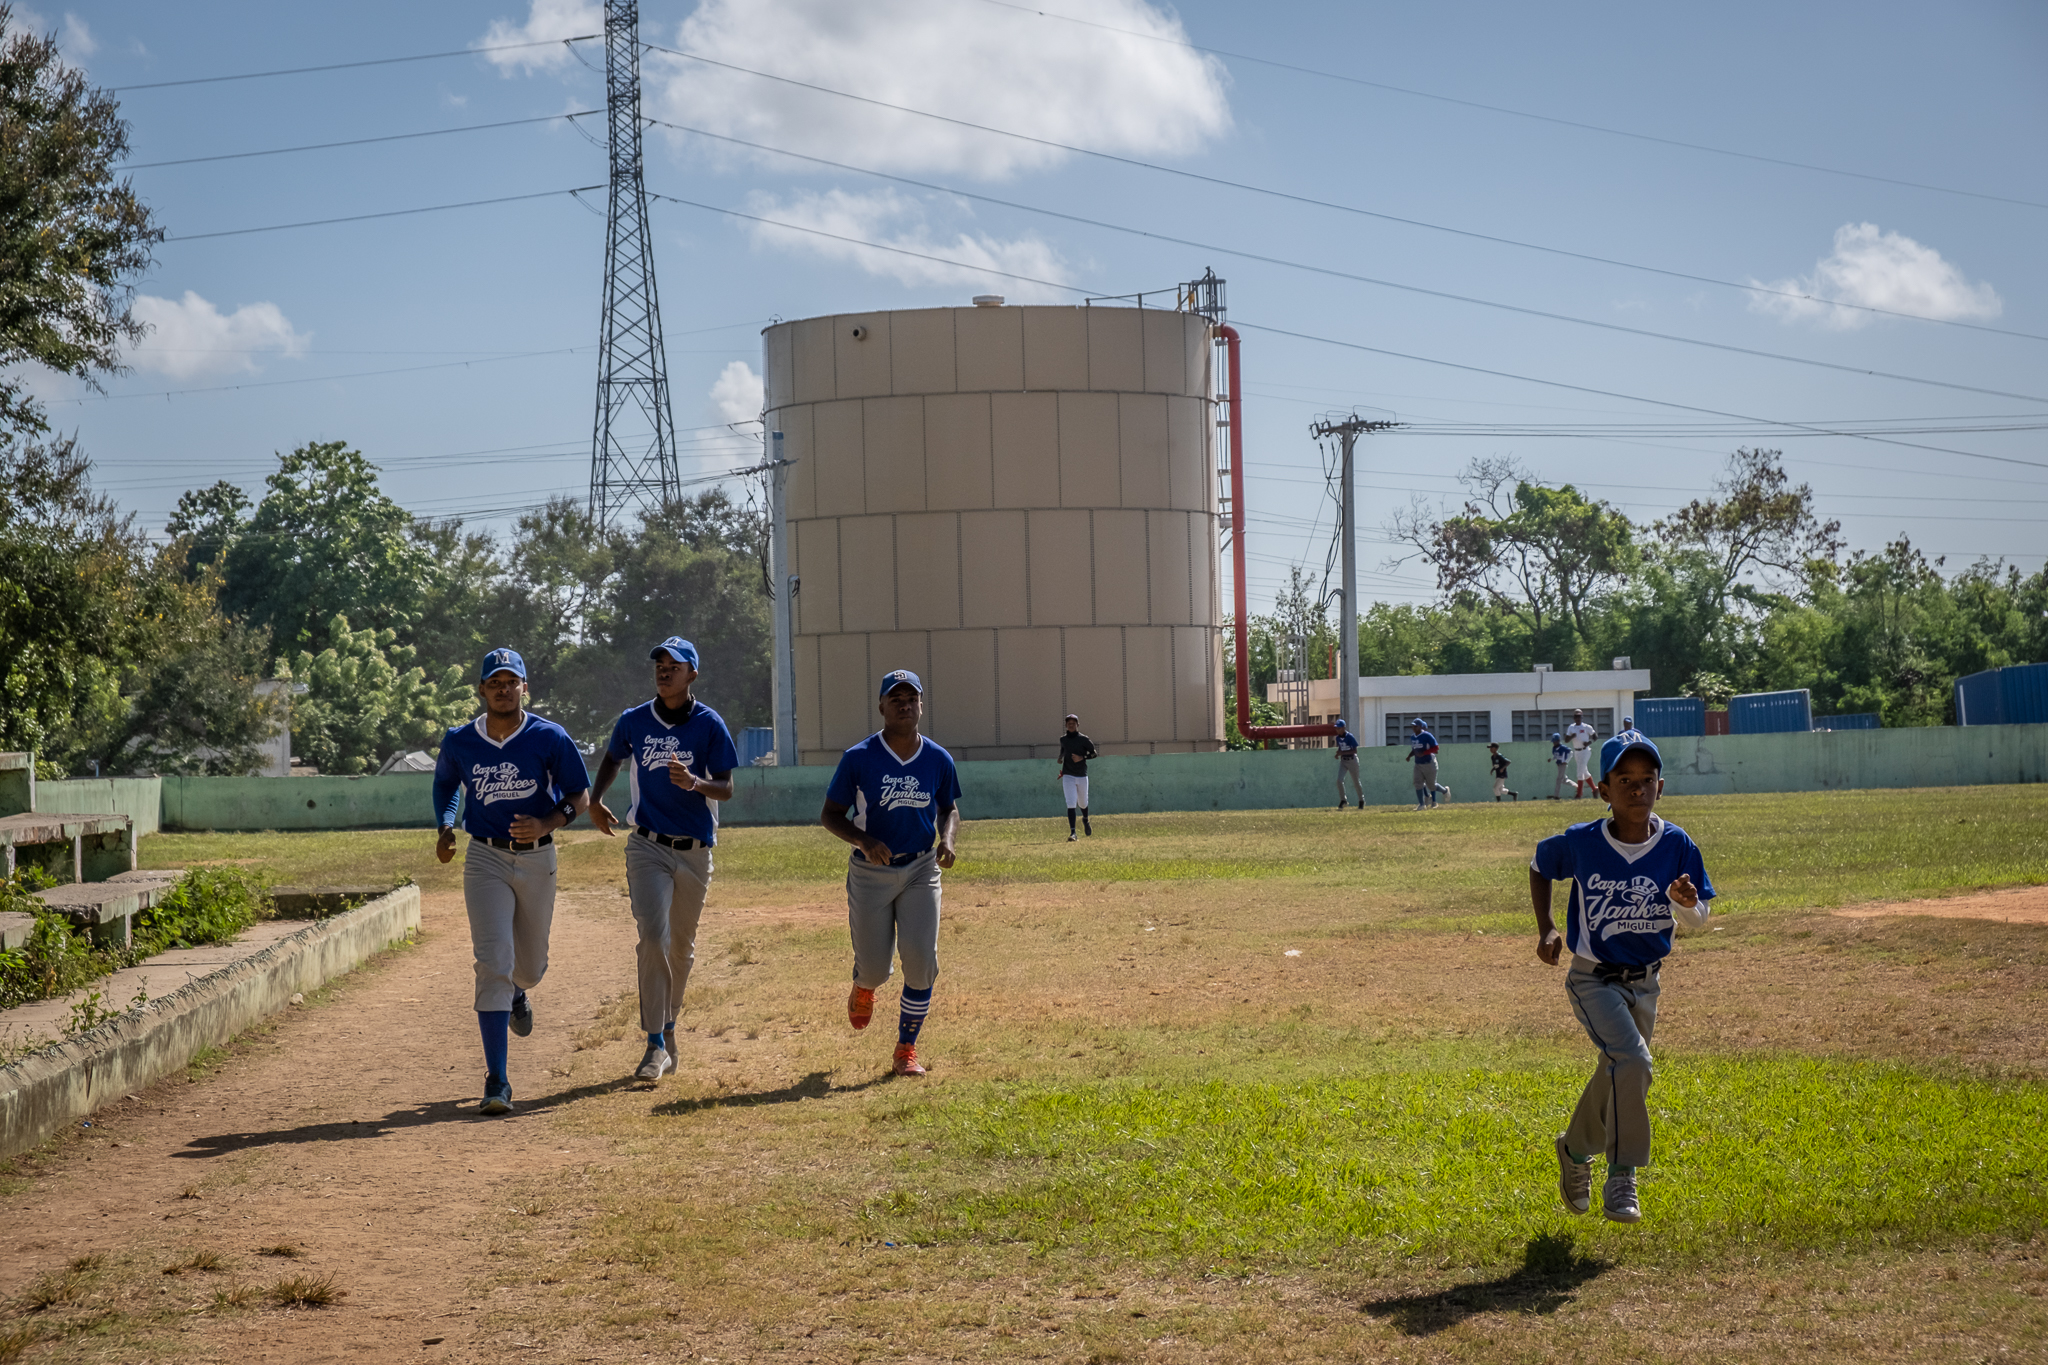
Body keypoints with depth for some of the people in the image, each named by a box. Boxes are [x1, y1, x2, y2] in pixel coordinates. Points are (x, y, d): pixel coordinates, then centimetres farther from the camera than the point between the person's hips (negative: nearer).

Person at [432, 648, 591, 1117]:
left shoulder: (549, 738, -9)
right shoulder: (458, 742, -3)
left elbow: (579, 795, -3)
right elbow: (445, 783, 17)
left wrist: (547, 823, -22)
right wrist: (445, 828, 0)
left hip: (537, 858, 1)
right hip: (485, 859, -1)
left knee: (531, 966, 15)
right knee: (493, 962, -15)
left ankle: (516, 991, 57)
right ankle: (497, 1081, -15)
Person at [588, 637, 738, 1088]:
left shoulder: (709, 725, -4)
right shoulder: (633, 722, 1)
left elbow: (726, 789, -6)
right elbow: (612, 759, 21)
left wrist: (694, 782, -27)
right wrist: (594, 799, 4)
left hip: (695, 850, 1)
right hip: (647, 846, -1)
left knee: (682, 944, 13)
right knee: (653, 937, -16)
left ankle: (669, 1024, 36)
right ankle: (656, 1046, -15)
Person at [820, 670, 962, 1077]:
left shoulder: (938, 760, -1)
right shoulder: (858, 758, -9)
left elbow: (949, 808, 14)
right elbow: (830, 815, -5)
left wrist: (947, 839, -7)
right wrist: (864, 841, -22)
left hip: (920, 871, 2)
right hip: (870, 872, -2)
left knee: (921, 961, -11)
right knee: (875, 966, 1)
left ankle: (907, 1048, 6)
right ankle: (863, 987, 42)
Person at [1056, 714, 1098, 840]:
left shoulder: (1084, 739, -4)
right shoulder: (1063, 739, 5)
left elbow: (1094, 753, -1)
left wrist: (1082, 758, -15)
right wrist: (1061, 758, 11)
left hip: (1082, 776, -1)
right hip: (1068, 776, 1)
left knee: (1083, 803, 14)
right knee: (1071, 804, -14)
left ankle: (1085, 820, 48)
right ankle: (1072, 832, -18)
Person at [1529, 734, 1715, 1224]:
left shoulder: (1677, 846, -10)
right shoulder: (1580, 843, -15)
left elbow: (1697, 922, -7)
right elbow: (1538, 866, 6)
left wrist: (1686, 903, -30)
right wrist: (1546, 929, -3)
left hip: (1644, 982, 4)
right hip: (1593, 979, -4)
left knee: (1618, 1077, 17)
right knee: (1632, 1060, -26)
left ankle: (1576, 1148, 46)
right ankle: (1620, 1179, -17)